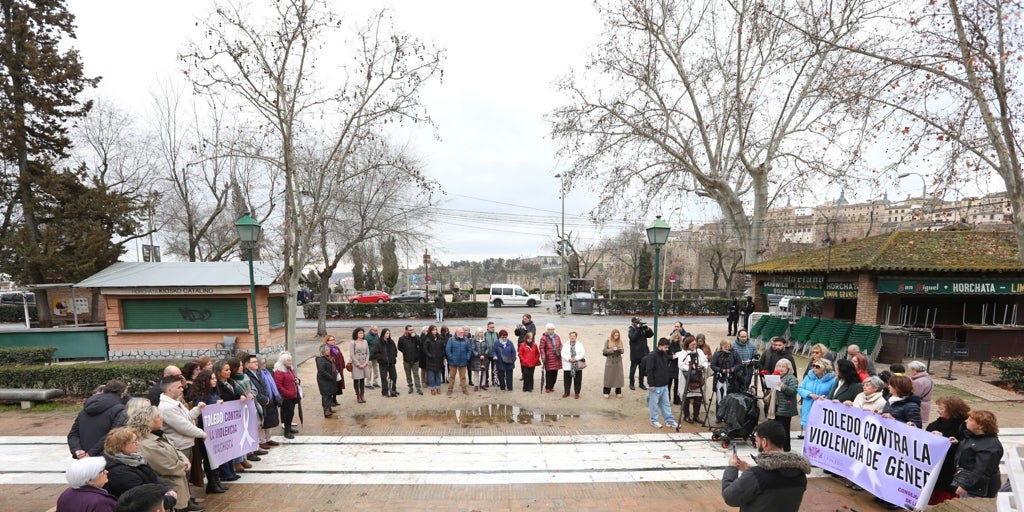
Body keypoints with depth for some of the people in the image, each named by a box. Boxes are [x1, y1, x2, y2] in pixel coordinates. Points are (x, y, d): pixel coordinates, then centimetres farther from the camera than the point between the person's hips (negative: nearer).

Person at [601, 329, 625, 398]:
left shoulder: (620, 341, 4)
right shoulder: (608, 341, -4)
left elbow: (623, 351, 3)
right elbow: (604, 351, -9)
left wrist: (620, 350, -20)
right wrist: (612, 349, -22)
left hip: (618, 362, 2)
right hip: (610, 362, -2)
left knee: (618, 376, 5)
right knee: (609, 377, 3)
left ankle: (618, 392, 17)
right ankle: (607, 392, 13)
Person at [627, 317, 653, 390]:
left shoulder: (643, 329, 5)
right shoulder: (631, 330, -8)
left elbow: (651, 335, 3)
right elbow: (633, 337, -25)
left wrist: (648, 329, -14)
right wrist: (638, 329, -25)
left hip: (643, 353, 5)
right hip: (634, 354, -5)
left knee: (642, 369, 13)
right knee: (633, 369, 7)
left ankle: (641, 383, 25)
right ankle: (631, 384, 18)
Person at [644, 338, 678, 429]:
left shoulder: (665, 355, 8)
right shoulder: (652, 356, -16)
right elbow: (649, 371, -18)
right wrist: (651, 384, -19)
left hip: (664, 385, 7)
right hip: (655, 385, -7)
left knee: (666, 403, 14)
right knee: (654, 403, 5)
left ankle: (670, 420, 21)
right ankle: (654, 421, 17)